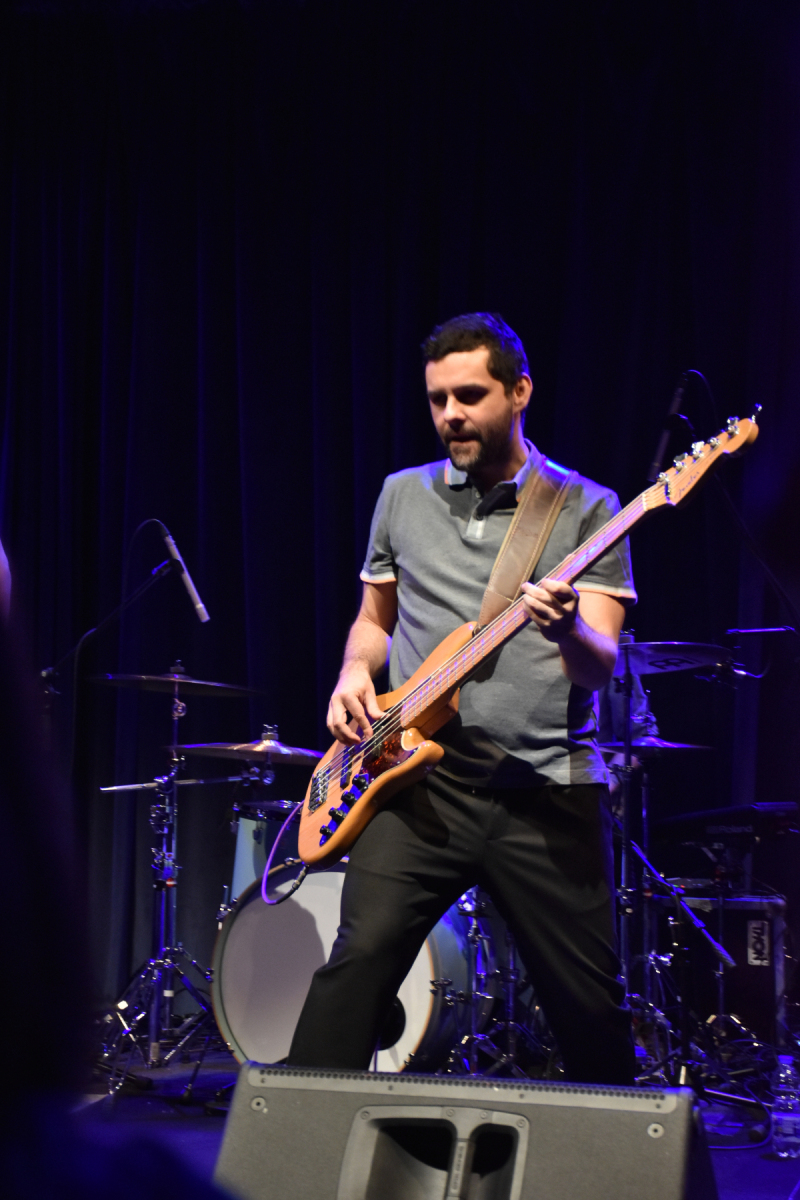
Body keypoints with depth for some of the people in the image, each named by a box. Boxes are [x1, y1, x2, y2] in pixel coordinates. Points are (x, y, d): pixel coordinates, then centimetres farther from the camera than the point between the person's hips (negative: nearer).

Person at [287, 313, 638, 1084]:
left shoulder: (585, 509, 4)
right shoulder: (403, 497, 14)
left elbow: (602, 665, -5)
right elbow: (374, 619, 25)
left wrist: (567, 630, -28)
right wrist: (356, 672, 3)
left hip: (547, 784, -2)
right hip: (420, 775, 2)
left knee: (589, 1006, 3)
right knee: (361, 955, -16)